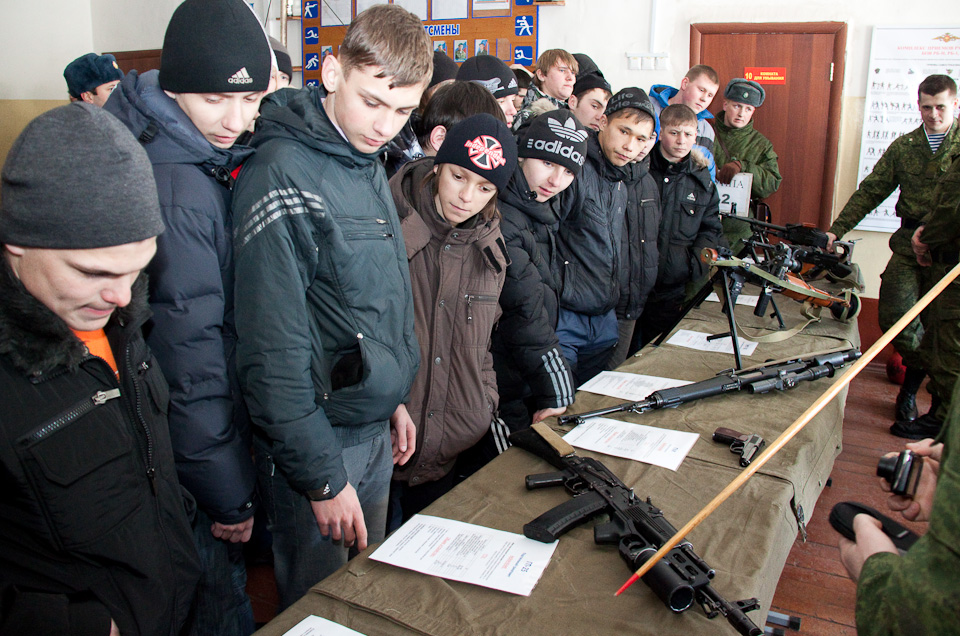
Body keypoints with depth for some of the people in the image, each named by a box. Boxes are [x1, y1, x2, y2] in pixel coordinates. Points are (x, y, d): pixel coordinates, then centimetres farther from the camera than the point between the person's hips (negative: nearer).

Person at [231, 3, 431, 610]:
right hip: (318, 441, -8)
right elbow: (272, 350, -22)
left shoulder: (369, 163, 7)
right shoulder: (283, 176, -21)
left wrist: (395, 397, 16)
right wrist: (322, 477, -18)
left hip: (375, 427, 8)